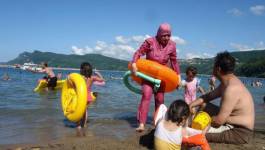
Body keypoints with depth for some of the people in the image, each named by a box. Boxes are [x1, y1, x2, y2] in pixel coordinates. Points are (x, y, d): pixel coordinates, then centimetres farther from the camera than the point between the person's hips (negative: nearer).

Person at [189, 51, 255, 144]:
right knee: (204, 105, 14)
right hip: (232, 123, 10)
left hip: (239, 132, -10)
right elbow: (209, 96, 14)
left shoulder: (232, 88, -29)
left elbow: (219, 120, -29)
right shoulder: (228, 82, 4)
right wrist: (192, 104, -1)